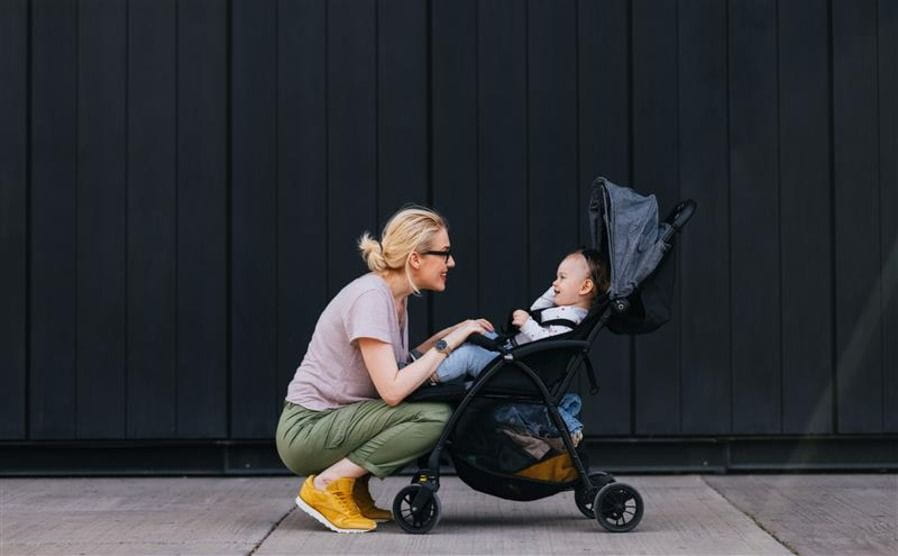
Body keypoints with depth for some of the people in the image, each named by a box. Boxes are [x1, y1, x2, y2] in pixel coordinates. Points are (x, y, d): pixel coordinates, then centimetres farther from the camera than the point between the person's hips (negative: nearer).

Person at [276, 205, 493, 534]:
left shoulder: (394, 297, 9)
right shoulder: (370, 297, -20)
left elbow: (397, 366, 10)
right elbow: (392, 390, -26)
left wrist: (452, 333, 4)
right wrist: (447, 344, -18)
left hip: (336, 421, 9)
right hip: (307, 430, -9)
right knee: (435, 417, -22)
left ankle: (353, 489, 7)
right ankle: (327, 485, -13)